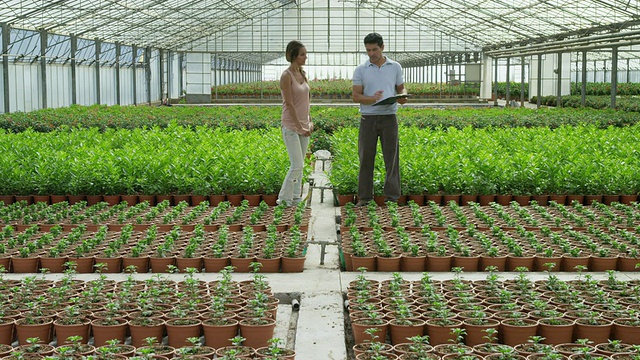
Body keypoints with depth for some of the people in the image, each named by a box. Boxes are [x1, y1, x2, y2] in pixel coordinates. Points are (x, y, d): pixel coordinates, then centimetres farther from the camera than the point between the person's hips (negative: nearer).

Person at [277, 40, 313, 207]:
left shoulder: (302, 74, 10)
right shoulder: (286, 76, -14)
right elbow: (289, 104, -17)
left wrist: (310, 122, 7)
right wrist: (300, 127, -17)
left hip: (304, 126, 8)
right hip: (291, 127, -8)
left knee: (299, 166, 9)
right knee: (297, 165, -11)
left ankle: (296, 199, 15)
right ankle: (284, 199, 0)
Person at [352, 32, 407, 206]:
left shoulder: (395, 67, 8)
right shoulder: (361, 70, 5)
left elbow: (401, 88, 15)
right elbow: (355, 95, 1)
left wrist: (403, 97, -10)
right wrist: (372, 99, -18)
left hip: (389, 117, 0)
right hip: (368, 118, 0)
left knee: (391, 157, 1)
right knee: (366, 158, 3)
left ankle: (392, 196, 8)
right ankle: (364, 197, 11)